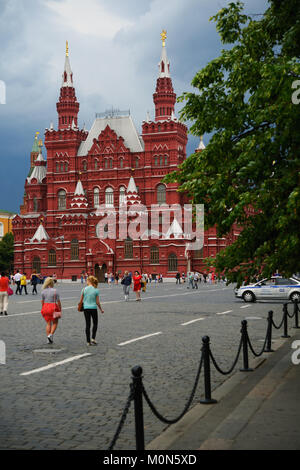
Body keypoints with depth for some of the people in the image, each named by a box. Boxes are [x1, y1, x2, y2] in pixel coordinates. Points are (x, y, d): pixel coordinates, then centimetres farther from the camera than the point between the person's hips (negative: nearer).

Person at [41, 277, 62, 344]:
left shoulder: (43, 291, 3)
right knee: (55, 323, 10)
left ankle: (48, 336, 11)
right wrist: (60, 309, -1)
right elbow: (58, 301, -8)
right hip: (53, 308, -4)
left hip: (45, 307, 4)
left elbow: (42, 301, 8)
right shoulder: (55, 291, -9)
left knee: (48, 323, 12)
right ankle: (51, 334, -7)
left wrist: (43, 308, 19)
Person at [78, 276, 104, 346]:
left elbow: (81, 300, 2)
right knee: (95, 323, 17)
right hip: (93, 308, -1)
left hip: (86, 308, 1)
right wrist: (101, 309, 10)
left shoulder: (84, 289, -6)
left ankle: (88, 341, 10)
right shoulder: (96, 290, -7)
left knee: (87, 324, 8)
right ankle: (93, 338, 5)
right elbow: (97, 302, -5)